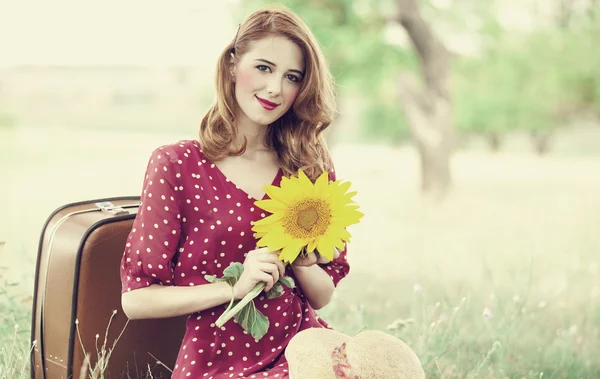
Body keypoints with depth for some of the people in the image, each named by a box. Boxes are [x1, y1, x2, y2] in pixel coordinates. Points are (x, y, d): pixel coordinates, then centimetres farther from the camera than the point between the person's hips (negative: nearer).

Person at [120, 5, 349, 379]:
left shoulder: (312, 166, 9)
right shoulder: (176, 165, -3)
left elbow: (322, 297, 13)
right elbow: (136, 299, -4)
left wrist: (300, 261, -9)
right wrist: (234, 287, -15)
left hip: (304, 349, 6)